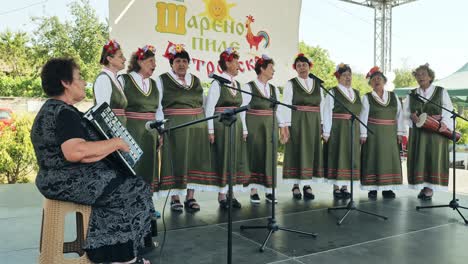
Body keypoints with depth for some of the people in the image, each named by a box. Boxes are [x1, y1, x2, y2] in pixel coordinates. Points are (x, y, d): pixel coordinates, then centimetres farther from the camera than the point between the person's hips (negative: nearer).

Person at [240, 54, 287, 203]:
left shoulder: (274, 89, 11)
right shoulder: (249, 87, -5)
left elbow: (277, 110, 11)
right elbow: (243, 110, -7)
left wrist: (282, 126, -2)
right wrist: (244, 130, -13)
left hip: (270, 127, 5)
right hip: (254, 127, -5)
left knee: (270, 157, 6)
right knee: (255, 157, 0)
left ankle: (268, 191, 15)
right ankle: (253, 192, 10)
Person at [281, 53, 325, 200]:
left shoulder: (317, 84, 11)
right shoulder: (291, 84, 1)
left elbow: (322, 105, 9)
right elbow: (286, 106, -5)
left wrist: (321, 125, 2)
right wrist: (287, 126, -13)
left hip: (314, 124, 4)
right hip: (296, 123, -3)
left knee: (311, 152, 4)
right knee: (297, 152, -1)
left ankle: (307, 185, 12)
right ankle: (295, 186, 6)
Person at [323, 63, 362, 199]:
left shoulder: (357, 93, 14)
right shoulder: (333, 92, -3)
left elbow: (361, 113, 12)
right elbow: (327, 113, -7)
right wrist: (326, 132, -13)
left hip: (353, 131, 5)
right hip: (337, 130, -5)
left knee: (350, 157, 7)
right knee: (337, 156, -2)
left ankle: (345, 187, 16)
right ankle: (336, 188, 6)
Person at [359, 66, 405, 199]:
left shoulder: (393, 96, 10)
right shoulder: (367, 97, 1)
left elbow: (399, 114, 8)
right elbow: (363, 117, -4)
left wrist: (400, 132, 2)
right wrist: (363, 134, -12)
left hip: (390, 134, 3)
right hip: (373, 134, -3)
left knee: (390, 159, 4)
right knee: (373, 159, -1)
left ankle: (387, 188, 13)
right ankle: (372, 189, 6)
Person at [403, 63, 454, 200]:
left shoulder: (441, 91, 5)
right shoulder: (412, 94, 12)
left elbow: (449, 110, 0)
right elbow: (405, 111, 9)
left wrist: (445, 123, -17)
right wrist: (411, 116, -13)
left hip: (436, 132, -2)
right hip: (418, 132, 2)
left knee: (434, 157, -3)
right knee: (418, 157, 0)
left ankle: (430, 188, 2)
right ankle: (422, 186, 8)